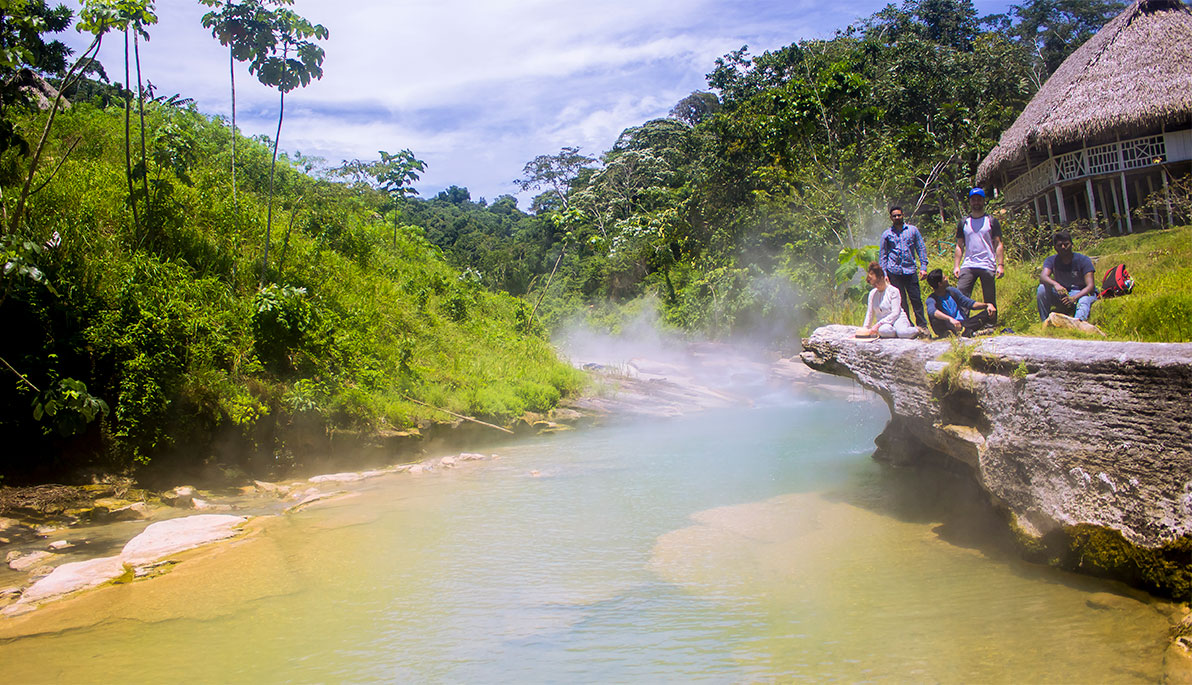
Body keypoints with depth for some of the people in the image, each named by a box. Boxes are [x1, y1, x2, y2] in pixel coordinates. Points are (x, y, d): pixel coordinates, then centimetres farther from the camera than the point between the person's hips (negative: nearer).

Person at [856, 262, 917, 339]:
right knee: (883, 330, -39)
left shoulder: (893, 291, -4)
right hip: (883, 323, 2)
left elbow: (895, 313, -12)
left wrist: (878, 324, -20)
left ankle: (917, 330, -6)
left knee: (903, 333, -38)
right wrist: (865, 328, 10)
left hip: (897, 319, -2)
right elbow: (870, 312, 20)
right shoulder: (872, 293, 12)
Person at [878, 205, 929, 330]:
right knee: (901, 301, 2)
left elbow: (921, 248, 11)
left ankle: (923, 326, 4)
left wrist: (923, 267, 2)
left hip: (910, 270, 0)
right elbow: (882, 255, 12)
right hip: (894, 272, 0)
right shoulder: (887, 234, 10)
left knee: (916, 299, -2)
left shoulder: (912, 230, 10)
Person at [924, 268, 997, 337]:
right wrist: (950, 319, -51)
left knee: (989, 312, -7)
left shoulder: (952, 291, 10)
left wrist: (987, 305, -6)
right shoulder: (932, 299, -11)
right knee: (935, 318, -37)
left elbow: (970, 303, 13)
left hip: (962, 323, 7)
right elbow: (932, 311, -35)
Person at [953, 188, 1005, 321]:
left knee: (990, 302, 2)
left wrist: (1001, 265, -6)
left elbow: (998, 244, 5)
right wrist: (956, 266, 4)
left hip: (988, 266, -1)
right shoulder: (964, 223, 15)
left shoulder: (992, 221, 9)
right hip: (968, 265, 1)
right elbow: (959, 246, 14)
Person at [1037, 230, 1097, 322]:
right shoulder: (1051, 261, -4)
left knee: (1084, 301, -37)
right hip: (1062, 295, 3)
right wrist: (1055, 284, -47)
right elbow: (1043, 277, -24)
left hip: (1083, 293, -3)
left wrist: (1074, 298, -38)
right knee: (1042, 288, -22)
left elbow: (1090, 286, -20)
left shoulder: (1083, 260, -12)